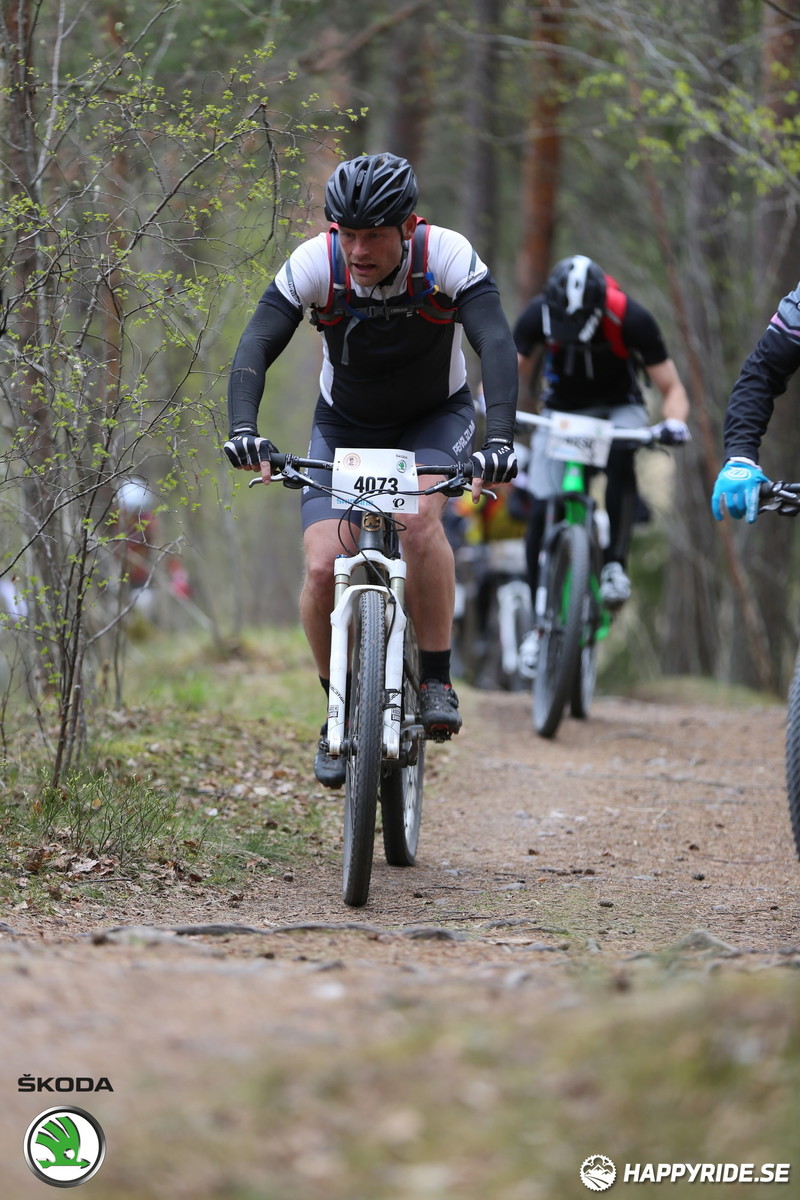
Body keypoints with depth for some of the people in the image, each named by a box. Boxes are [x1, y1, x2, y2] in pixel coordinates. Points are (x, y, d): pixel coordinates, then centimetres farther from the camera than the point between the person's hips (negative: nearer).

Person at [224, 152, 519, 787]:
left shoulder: (449, 258, -28)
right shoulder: (314, 264, -25)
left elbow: (497, 344, -39)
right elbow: (255, 348, -30)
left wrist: (500, 439, -54)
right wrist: (244, 429, -49)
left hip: (436, 420, -1)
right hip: (345, 426, 2)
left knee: (419, 516, -32)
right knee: (324, 566, -17)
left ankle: (437, 683, -18)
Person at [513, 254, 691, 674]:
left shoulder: (631, 319, -27)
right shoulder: (537, 316, -23)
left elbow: (672, 388, -20)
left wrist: (674, 422, -40)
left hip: (618, 409, -2)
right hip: (560, 412, 2)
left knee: (620, 454, -38)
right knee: (541, 515, -11)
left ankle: (615, 564, -31)